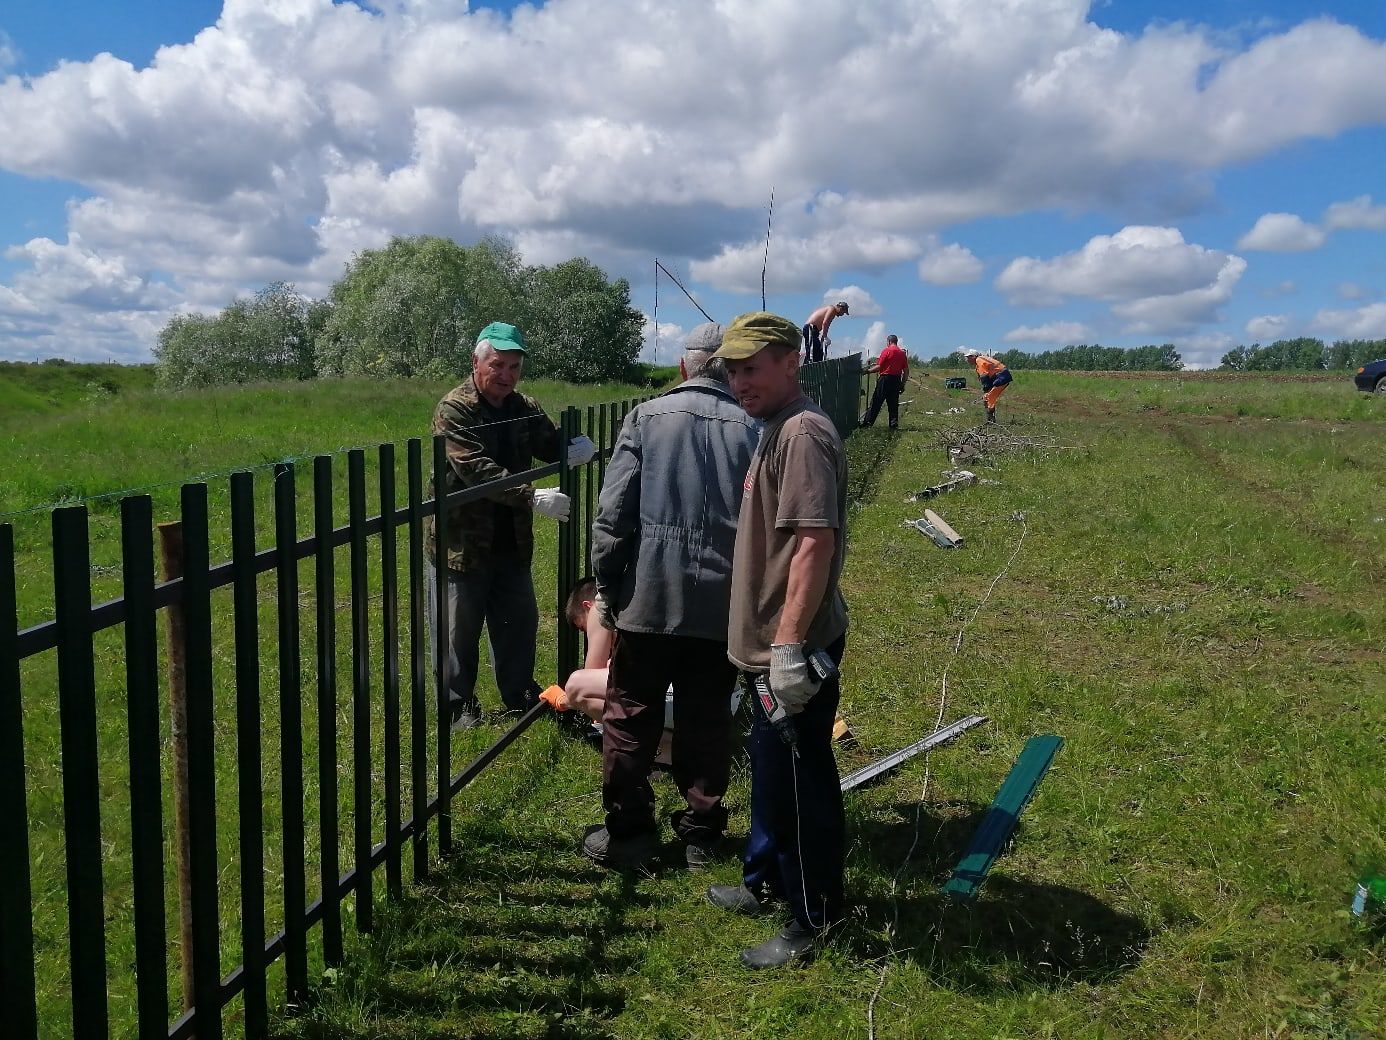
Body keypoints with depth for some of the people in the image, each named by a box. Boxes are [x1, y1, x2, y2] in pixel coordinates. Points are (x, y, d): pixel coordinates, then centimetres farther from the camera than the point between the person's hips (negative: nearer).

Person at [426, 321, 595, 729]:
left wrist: (575, 449, -8)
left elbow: (552, 446, 17)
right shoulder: (454, 409, -15)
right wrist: (532, 497, -33)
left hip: (512, 542, 6)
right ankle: (458, 707, 20)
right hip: (460, 542, -6)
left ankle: (520, 695, 34)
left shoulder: (525, 408, 6)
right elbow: (476, 470, -26)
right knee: (458, 631, 6)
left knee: (519, 624, 17)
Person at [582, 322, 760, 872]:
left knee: (630, 718, 11)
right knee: (707, 721, 13)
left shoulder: (647, 417, -2)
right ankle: (701, 834, 23)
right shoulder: (751, 429, 0)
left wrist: (606, 587, 3)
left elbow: (612, 512, -5)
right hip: (722, 604, 2)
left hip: (649, 598, -1)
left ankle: (627, 832, 17)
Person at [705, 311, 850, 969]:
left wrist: (790, 647, -29)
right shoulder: (776, 429, 14)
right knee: (770, 773, 23)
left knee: (799, 784, 3)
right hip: (770, 645, 11)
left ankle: (813, 920, 19)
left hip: (794, 651, -10)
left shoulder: (802, 432, -19)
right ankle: (764, 882, 41)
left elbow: (815, 543, -27)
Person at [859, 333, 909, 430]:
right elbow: (906, 371, 10)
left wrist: (868, 370, 3)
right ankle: (894, 424, 5)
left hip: (885, 378, -5)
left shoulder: (887, 351, -5)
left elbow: (879, 367, -10)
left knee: (876, 402, -3)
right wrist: (903, 384, 14)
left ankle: (867, 422, -4)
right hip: (897, 380, 5)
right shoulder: (902, 353, 11)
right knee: (893, 403, 9)